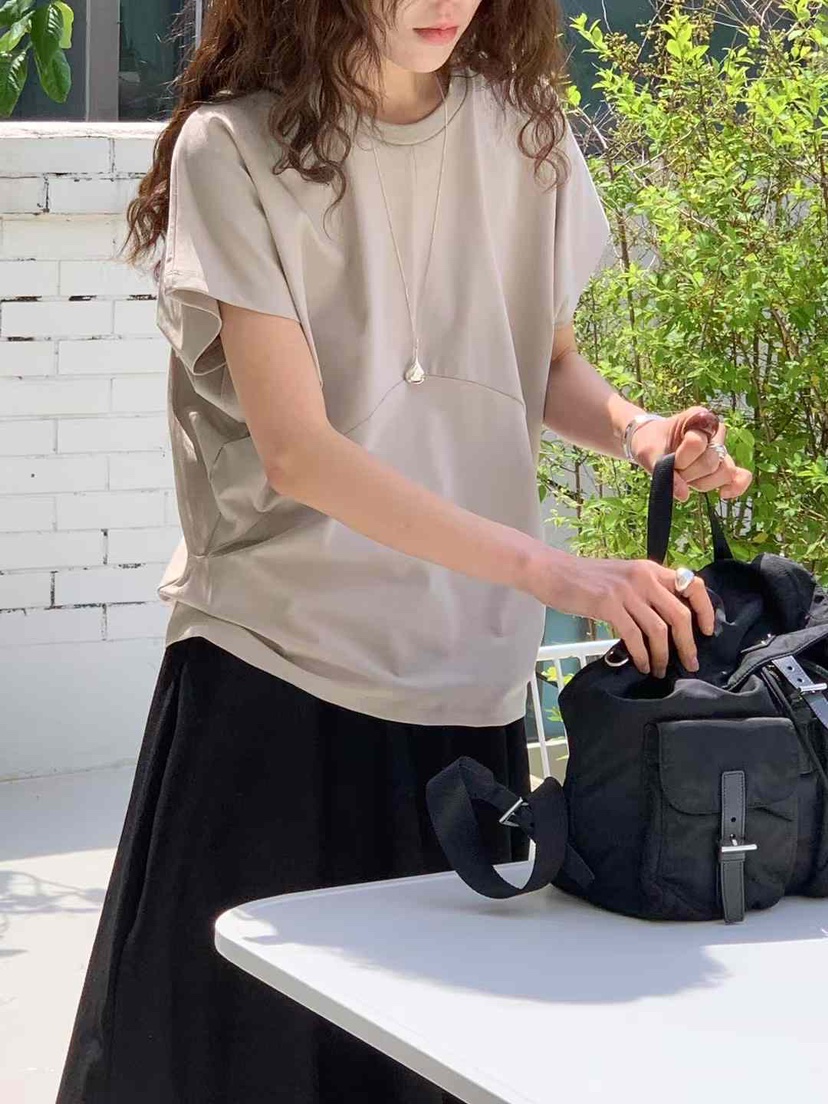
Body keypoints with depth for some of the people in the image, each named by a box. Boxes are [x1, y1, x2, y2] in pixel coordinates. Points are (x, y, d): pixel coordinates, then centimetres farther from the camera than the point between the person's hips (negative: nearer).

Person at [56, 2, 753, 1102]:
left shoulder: (523, 129, 3)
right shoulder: (234, 149, -10)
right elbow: (294, 450, -18)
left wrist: (636, 428, -8)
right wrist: (552, 571, -26)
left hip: (471, 680, 4)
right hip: (276, 670, -3)